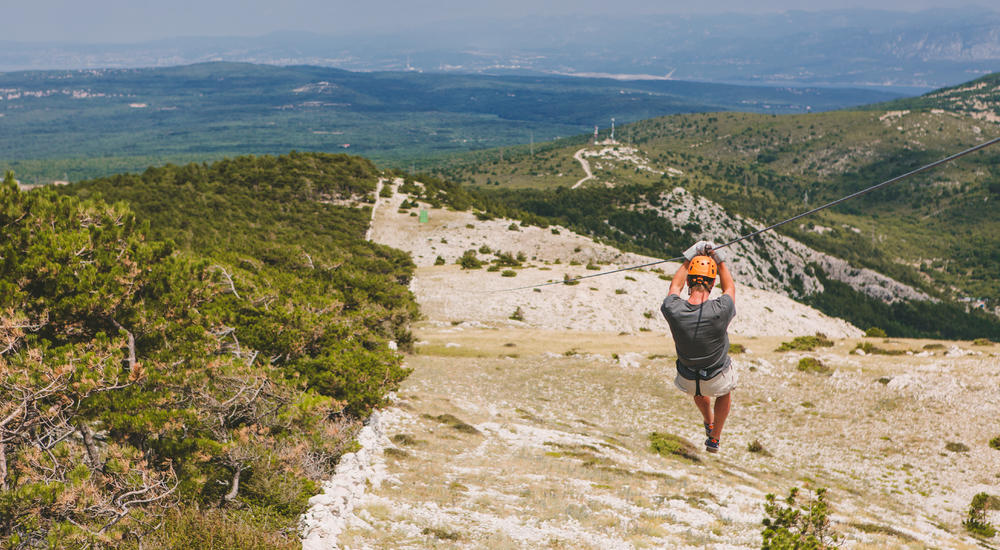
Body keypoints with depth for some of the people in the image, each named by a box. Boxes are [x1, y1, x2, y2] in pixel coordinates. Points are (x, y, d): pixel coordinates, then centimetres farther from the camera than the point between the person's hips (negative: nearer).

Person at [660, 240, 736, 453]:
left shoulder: (673, 310, -28)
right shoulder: (720, 311, -33)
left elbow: (674, 287, -2)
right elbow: (730, 288, -7)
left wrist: (689, 258, 3)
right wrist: (720, 260, 0)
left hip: (687, 381, 2)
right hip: (716, 380, -2)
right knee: (725, 390, 36)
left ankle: (709, 424, 60)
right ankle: (714, 439, 44)